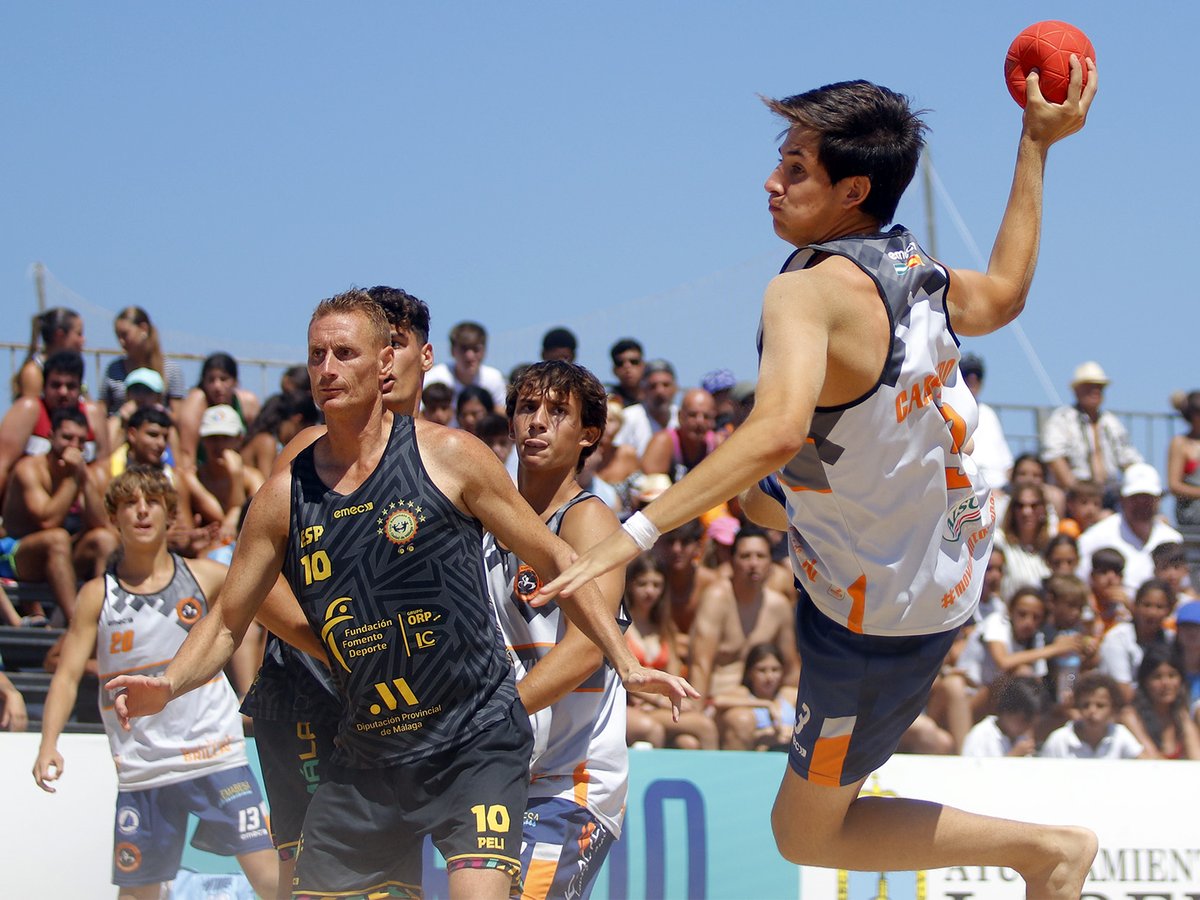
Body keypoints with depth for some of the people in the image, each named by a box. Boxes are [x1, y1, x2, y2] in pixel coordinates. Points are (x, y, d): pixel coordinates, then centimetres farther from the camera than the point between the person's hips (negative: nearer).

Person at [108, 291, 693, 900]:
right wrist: (167, 686, -9)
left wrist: (626, 664, 0)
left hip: (477, 744, -4)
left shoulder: (447, 457, -5)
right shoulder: (284, 496, 2)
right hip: (365, 760, 4)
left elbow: (552, 560, 3)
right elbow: (228, 622, 10)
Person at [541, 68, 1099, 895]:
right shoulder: (917, 270, -9)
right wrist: (1038, 145, 20)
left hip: (879, 618, -8)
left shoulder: (808, 294, -33)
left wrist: (636, 533, -52)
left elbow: (778, 430, -50)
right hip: (955, 553, 8)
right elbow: (1004, 296, 14)